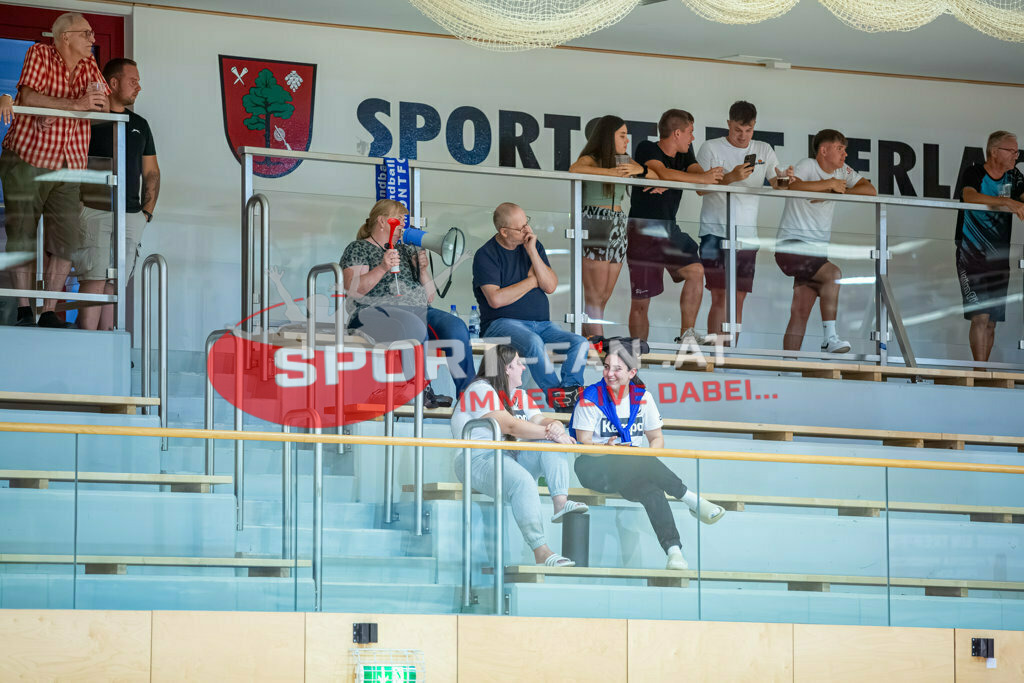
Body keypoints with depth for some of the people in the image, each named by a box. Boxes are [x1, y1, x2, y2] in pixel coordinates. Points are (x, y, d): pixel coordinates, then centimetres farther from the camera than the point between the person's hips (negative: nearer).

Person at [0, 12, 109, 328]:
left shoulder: (89, 65, 11)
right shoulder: (40, 54, -4)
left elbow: (104, 107, 4)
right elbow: (28, 97, -18)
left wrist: (57, 112, -11)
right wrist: (75, 105, -24)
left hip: (68, 168, 5)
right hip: (26, 159, -5)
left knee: (65, 240, -2)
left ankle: (49, 313, 2)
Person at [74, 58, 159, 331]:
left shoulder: (139, 125, 18)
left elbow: (151, 172, 20)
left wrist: (147, 212, 10)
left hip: (131, 216, 5)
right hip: (94, 212, -5)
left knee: (115, 285, 3)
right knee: (94, 281, -11)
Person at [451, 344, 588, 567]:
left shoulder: (519, 395, 20)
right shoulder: (481, 390, -9)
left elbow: (539, 421, 9)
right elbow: (509, 426, -20)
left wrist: (555, 425, -17)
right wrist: (550, 433, -21)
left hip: (511, 459, 9)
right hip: (478, 460, -9)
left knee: (551, 446, -12)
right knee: (523, 482, -35)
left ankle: (560, 502, -33)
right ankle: (541, 552, -41)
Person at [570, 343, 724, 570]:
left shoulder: (642, 398, 8)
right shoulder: (591, 398, -3)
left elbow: (657, 438, 11)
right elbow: (583, 442, -6)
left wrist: (648, 457, -12)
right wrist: (607, 448, -27)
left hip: (635, 468, 3)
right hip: (595, 468, -3)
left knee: (650, 490, -32)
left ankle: (674, 550, -45)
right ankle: (693, 501, -30)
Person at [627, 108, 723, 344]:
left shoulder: (685, 154, 13)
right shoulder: (647, 149, -9)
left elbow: (698, 173, -5)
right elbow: (664, 173, -27)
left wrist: (668, 183, -21)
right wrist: (703, 179, -24)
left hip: (670, 230, 6)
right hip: (643, 231, -6)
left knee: (695, 270, -18)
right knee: (640, 302, -3)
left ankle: (686, 335, -11)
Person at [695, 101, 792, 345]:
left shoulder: (764, 150, 13)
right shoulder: (711, 149, 1)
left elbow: (776, 185, 8)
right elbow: (701, 187, -7)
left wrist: (784, 178, -15)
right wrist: (730, 177, -20)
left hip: (747, 234, 4)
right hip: (716, 231, -4)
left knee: (738, 299, 3)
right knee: (720, 296, -10)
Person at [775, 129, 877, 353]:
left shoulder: (842, 171, 12)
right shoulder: (808, 166, -7)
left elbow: (870, 190, 3)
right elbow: (793, 186, -28)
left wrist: (839, 191, -11)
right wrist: (829, 185, -19)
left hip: (817, 250, 7)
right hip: (791, 248, -7)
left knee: (800, 312, 3)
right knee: (833, 274, -26)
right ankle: (830, 338, -25)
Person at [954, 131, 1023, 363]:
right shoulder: (974, 173, -7)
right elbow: (970, 196, -27)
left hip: (999, 257, 6)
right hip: (971, 255, -6)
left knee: (992, 321, 7)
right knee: (980, 317, -15)